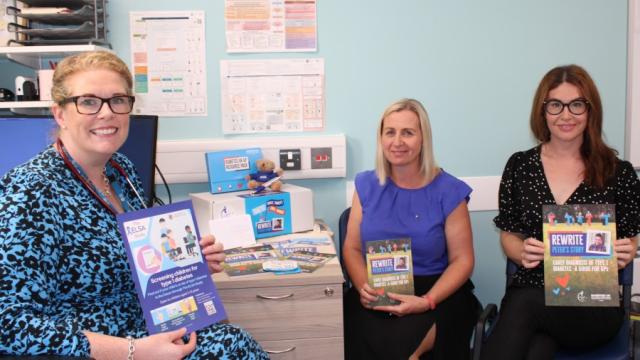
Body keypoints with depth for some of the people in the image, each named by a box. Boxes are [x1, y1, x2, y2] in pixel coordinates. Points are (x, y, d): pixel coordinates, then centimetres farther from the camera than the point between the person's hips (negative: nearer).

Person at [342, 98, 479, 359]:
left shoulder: (448, 190, -2)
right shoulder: (366, 185, 7)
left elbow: (462, 260, -1)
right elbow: (352, 248, 10)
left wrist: (427, 301, -17)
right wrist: (363, 286, -11)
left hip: (435, 293, -2)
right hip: (377, 295, 2)